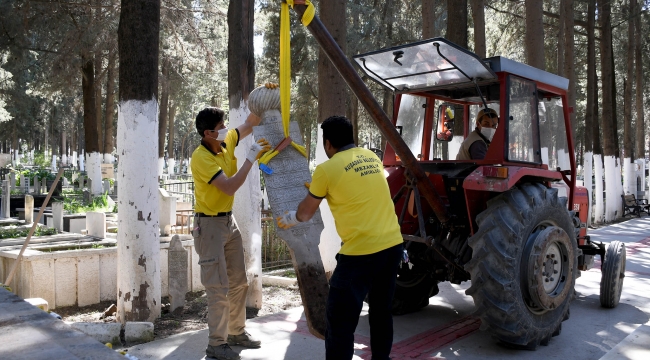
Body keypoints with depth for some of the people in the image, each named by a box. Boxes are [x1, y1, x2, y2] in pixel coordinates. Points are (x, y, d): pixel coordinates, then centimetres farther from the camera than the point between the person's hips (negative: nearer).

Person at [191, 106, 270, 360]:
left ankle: (236, 332, 28)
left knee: (239, 282, 14)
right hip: (209, 224, -8)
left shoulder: (227, 142, 0)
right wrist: (251, 159, -28)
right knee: (219, 287, -5)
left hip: (229, 220, 8)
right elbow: (230, 187, -30)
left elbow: (251, 123, 12)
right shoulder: (201, 157, -21)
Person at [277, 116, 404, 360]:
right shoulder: (372, 158, 11)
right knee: (381, 311, 22)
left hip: (361, 252, -7)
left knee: (341, 321, 3)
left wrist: (289, 219, 30)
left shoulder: (327, 169, -6)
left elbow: (306, 212, 8)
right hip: (392, 245, 7)